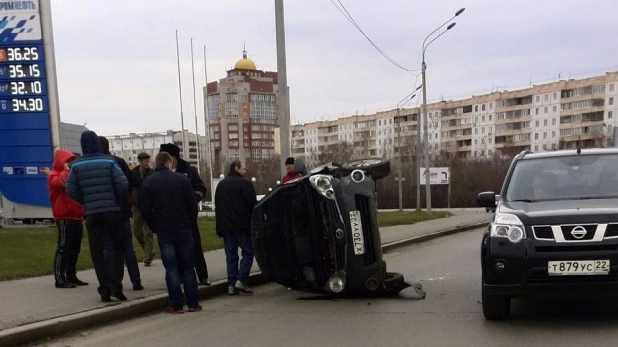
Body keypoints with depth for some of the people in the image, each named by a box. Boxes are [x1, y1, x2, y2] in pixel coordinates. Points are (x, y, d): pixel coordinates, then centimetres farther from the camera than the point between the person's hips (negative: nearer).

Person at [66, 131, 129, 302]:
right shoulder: (109, 161, -3)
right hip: (111, 210, -1)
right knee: (118, 246, 10)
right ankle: (116, 284, -2)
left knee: (96, 250, 7)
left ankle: (105, 288, 3)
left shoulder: (76, 165, 0)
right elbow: (123, 185, -8)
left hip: (91, 213, 1)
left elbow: (71, 191, -3)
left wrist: (85, 202, 13)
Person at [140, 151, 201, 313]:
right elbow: (193, 205, -2)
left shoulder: (147, 183, 0)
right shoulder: (182, 179, -1)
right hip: (183, 229, 0)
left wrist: (156, 228, 8)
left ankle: (176, 305, 3)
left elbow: (145, 211, -3)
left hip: (163, 232, 0)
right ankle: (193, 303, 9)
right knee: (188, 267, 8)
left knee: (171, 268, 4)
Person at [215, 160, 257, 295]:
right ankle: (241, 280, -7)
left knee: (231, 256, 9)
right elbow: (252, 204, -12)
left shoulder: (220, 185, 16)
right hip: (242, 226, -6)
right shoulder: (244, 183, -7)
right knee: (248, 251, 3)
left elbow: (217, 206, 18)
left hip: (226, 226, 6)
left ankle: (231, 285, 5)